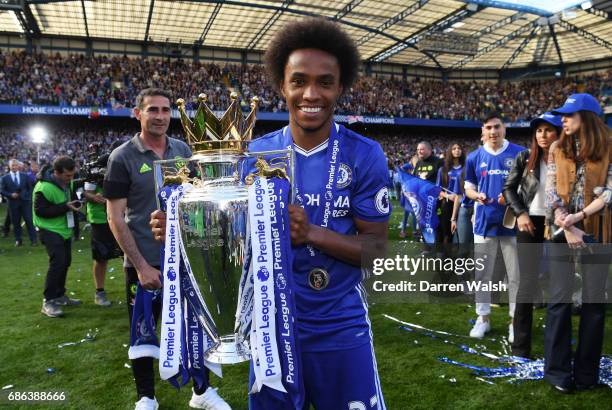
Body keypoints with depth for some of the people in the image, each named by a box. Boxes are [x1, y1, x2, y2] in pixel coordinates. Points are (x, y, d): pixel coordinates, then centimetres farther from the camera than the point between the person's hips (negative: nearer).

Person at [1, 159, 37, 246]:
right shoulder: (5, 178, 3)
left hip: (25, 202, 0)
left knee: (29, 220, -1)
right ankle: (18, 240, 16)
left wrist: (29, 197, -1)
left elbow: (30, 187, 9)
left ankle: (33, 239, 5)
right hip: (13, 203, 0)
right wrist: (11, 195, -14)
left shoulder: (25, 175, 6)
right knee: (15, 222, 6)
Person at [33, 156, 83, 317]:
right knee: (57, 262, -16)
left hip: (65, 229, 8)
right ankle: (48, 301, -6)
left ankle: (59, 295, 25)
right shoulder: (44, 187, -24)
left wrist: (74, 204, -5)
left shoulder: (65, 182, 2)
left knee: (65, 262, 11)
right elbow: (41, 210, -23)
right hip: (50, 230, -8)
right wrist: (65, 207, -27)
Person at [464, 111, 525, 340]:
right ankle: (483, 318, 23)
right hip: (484, 222, 2)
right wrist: (476, 196, -10)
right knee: (482, 274, 10)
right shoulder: (474, 157, 6)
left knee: (516, 275, 5)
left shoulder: (519, 154, -2)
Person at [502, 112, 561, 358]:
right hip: (529, 223, -1)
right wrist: (520, 213, -8)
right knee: (528, 280, 0)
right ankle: (521, 344, 7)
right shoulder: (525, 158, 1)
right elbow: (509, 188, 5)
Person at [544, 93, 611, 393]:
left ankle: (587, 372, 17)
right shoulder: (558, 148, 5)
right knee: (560, 300, 0)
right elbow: (550, 189, 0)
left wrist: (580, 216, -17)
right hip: (562, 230, 1)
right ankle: (557, 369, 10)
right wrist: (566, 225, -11)